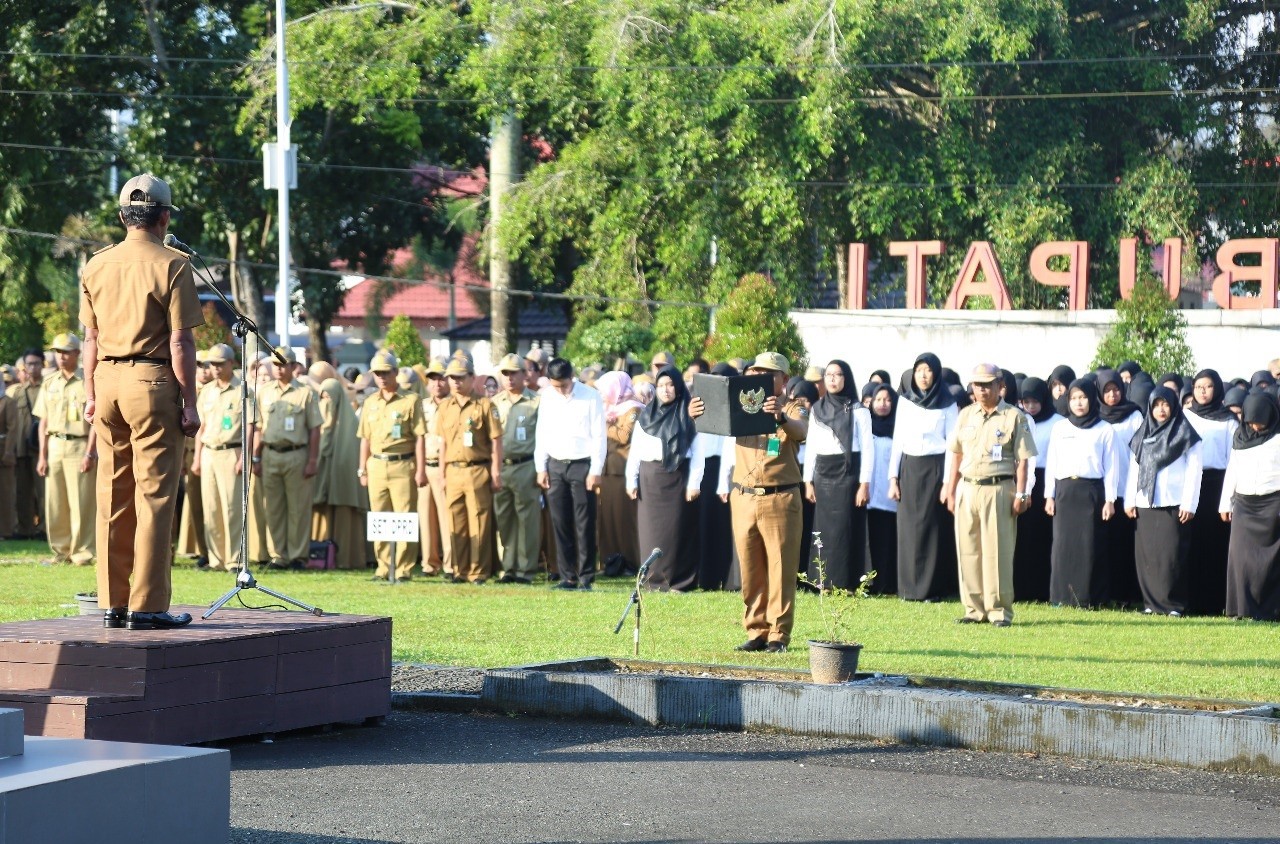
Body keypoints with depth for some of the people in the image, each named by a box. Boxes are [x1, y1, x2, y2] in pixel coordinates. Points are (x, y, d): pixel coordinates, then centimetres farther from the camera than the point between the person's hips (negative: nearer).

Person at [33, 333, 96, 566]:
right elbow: (44, 422, 14)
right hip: (54, 445, 5)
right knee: (54, 504, 5)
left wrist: (89, 453, -14)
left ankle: (82, 552, 0)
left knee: (81, 503, -5)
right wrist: (42, 455, 7)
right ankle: (60, 551, 13)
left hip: (80, 445, -5)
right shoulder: (50, 383, 13)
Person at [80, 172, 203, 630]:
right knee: (154, 494, -4)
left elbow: (91, 338, 13)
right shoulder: (172, 265, -7)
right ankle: (147, 605, -6)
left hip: (108, 382, 5)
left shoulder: (96, 266, 9)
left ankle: (112, 604, 11)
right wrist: (189, 402, -6)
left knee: (112, 495, 9)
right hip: (153, 383, -5)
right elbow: (180, 342, -9)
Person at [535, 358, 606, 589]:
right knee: (560, 524, 5)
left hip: (582, 466, -4)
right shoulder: (548, 397, 7)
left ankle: (586, 576, 2)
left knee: (584, 525, -2)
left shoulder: (590, 397, -6)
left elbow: (599, 437, -6)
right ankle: (567, 576, 10)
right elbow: (541, 433, 11)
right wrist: (541, 468, 6)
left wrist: (595, 471, -11)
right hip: (555, 466, 4)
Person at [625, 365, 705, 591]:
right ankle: (654, 579, 5)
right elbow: (635, 450, 11)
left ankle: (677, 580, -1)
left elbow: (697, 451, -1)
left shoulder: (689, 415, 3)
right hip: (650, 478, 3)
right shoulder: (647, 415, 12)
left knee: (677, 528, -4)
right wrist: (631, 480, 2)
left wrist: (694, 482, -9)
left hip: (678, 477, -3)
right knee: (652, 528, 1)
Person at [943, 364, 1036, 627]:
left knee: (998, 552, -6)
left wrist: (1020, 494, -9)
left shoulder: (1014, 417, -1)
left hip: (998, 489, -5)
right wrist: (950, 491, 13)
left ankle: (1000, 610, -1)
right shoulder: (966, 416, 14)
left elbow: (1022, 459, -3)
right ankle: (975, 609, 11)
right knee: (968, 551, 4)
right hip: (968, 489, 5)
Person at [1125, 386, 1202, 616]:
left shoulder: (1185, 435, 2)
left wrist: (1189, 504, -9)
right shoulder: (1143, 435, 15)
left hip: (1173, 505, -5)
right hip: (1145, 504, 5)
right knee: (1147, 554, 2)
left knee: (1171, 555, -9)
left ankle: (1173, 604, -7)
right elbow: (1134, 469, 16)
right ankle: (1151, 602, 7)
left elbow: (1193, 471, -2)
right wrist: (1130, 500, 7)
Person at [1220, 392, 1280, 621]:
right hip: (1244, 504, 4)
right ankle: (1244, 608, 1)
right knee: (1241, 557, -3)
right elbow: (1232, 471, 16)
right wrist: (1225, 503, 15)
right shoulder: (1240, 437, 11)